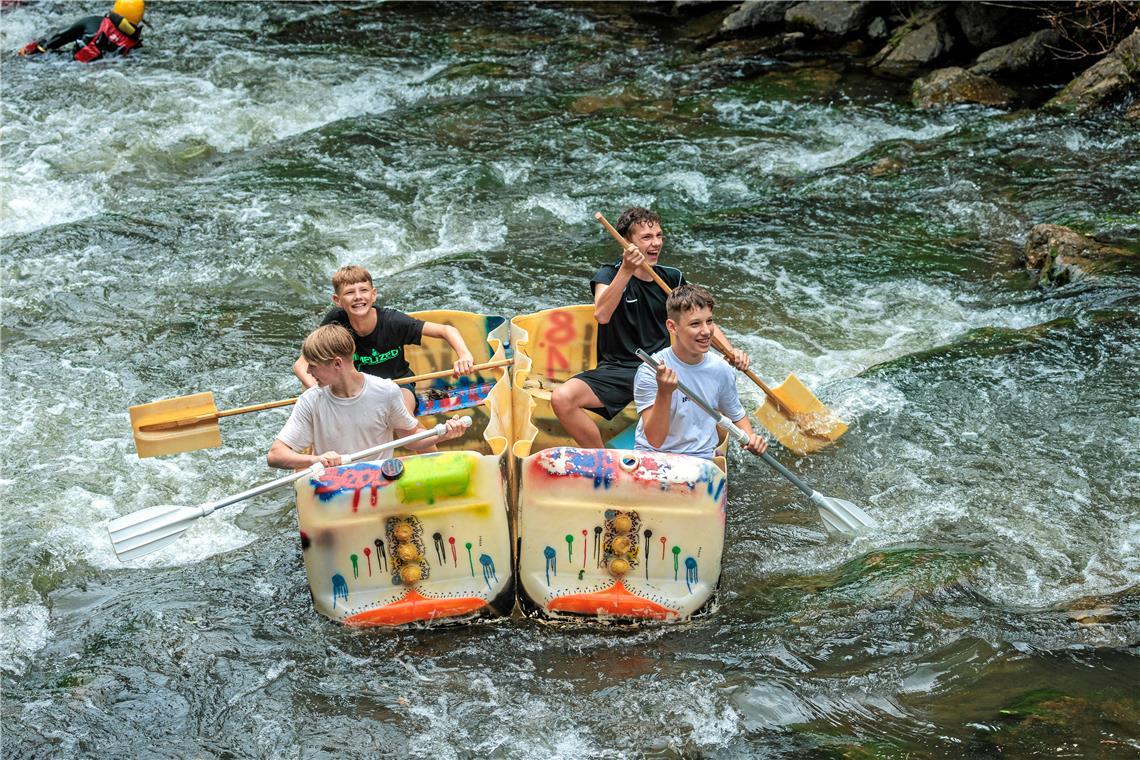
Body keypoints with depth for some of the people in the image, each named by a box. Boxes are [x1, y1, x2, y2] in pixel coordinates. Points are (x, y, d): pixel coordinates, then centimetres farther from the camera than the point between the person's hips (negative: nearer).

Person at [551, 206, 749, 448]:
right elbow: (601, 315, -25)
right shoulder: (610, 274, -3)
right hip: (616, 371, -3)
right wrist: (626, 271, -34)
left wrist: (731, 351, -3)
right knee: (561, 398, -30)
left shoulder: (671, 278, 10)